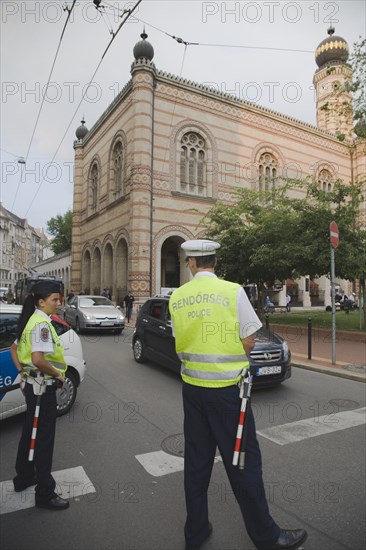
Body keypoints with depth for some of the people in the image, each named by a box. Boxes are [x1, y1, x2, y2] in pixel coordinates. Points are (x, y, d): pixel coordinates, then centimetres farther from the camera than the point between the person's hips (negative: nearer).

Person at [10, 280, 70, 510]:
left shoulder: (31, 320, 8)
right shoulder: (42, 324, -22)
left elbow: (14, 348, 19)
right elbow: (38, 359, -33)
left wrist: (23, 371, 14)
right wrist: (58, 374, -18)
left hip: (32, 384, 10)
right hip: (43, 387, -10)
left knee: (30, 433, 23)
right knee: (44, 440, 2)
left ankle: (24, 477, 41)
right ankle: (45, 494, 15)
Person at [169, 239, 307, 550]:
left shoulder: (177, 297, 1)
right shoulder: (232, 291, -11)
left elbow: (181, 343, 6)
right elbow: (249, 342, -7)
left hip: (192, 386, 4)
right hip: (225, 387, -4)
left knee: (196, 460, 16)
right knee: (243, 461, 9)